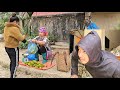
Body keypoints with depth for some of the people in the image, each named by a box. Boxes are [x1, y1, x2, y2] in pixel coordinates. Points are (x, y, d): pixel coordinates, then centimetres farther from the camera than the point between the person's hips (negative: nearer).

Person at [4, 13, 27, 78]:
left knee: (12, 61, 25)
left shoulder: (6, 27, 5)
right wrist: (24, 36, 3)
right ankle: (12, 76, 6)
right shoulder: (14, 28, -21)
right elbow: (20, 38, -19)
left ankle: (12, 74, 39)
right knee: (15, 64, 2)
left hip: (7, 47, 9)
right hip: (13, 48, -9)